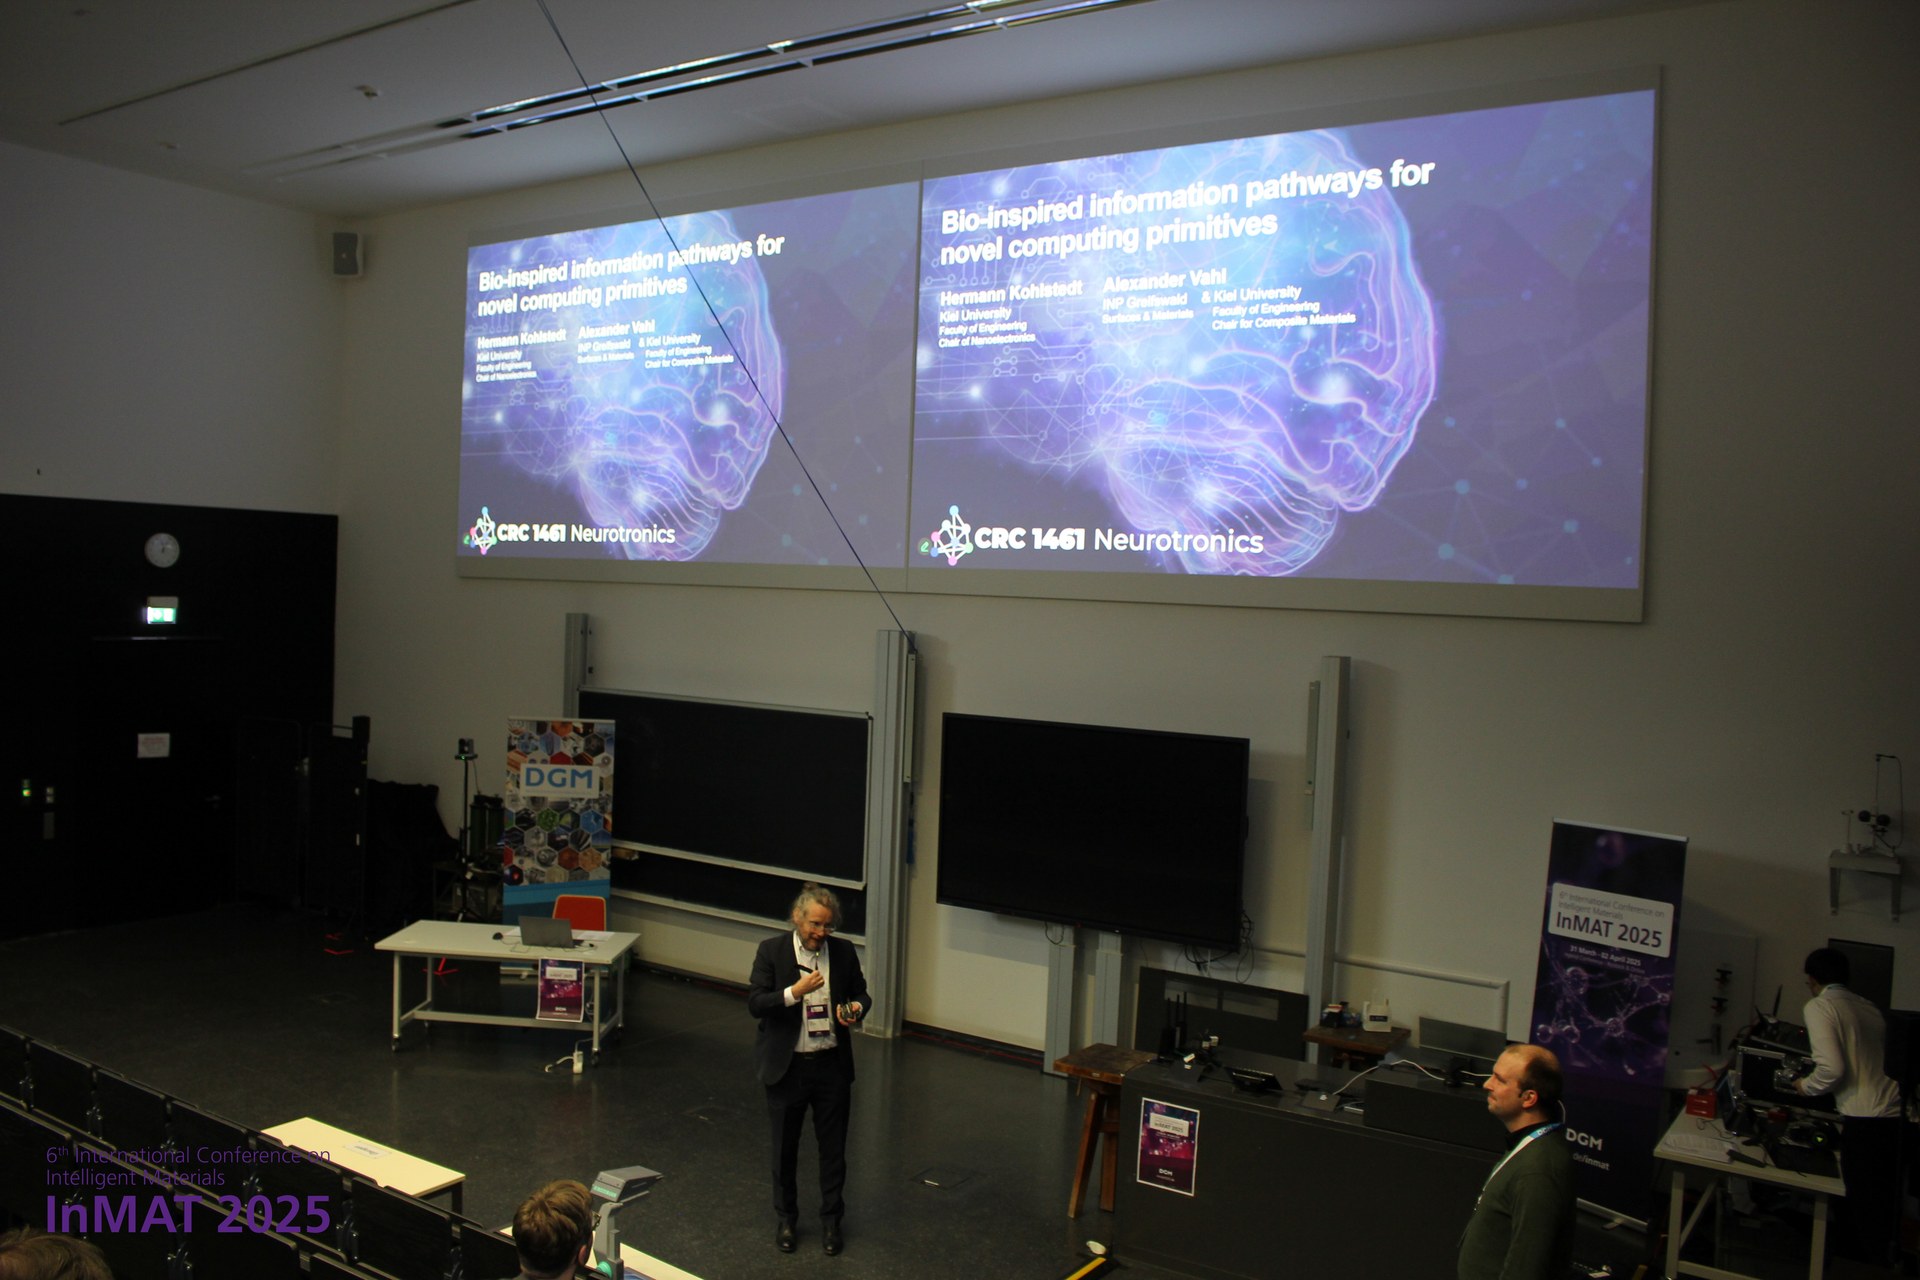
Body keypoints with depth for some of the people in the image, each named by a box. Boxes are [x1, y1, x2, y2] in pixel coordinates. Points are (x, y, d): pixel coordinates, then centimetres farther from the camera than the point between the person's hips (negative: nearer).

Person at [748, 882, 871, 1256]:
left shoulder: (843, 951, -2)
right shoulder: (772, 951, -10)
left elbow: (861, 993, 10)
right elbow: (755, 1003, -15)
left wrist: (857, 1008, -13)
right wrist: (794, 992, -30)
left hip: (832, 1066, 2)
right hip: (787, 1067, -2)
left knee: (833, 1148, 12)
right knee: (785, 1148, 14)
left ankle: (830, 1219, 30)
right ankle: (785, 1218, 33)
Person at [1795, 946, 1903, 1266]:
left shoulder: (1818, 1007, -5)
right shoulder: (1868, 1007, 16)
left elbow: (1832, 1069, -16)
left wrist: (1806, 1086, 3)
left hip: (1866, 1120, -8)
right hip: (1898, 1116, 8)